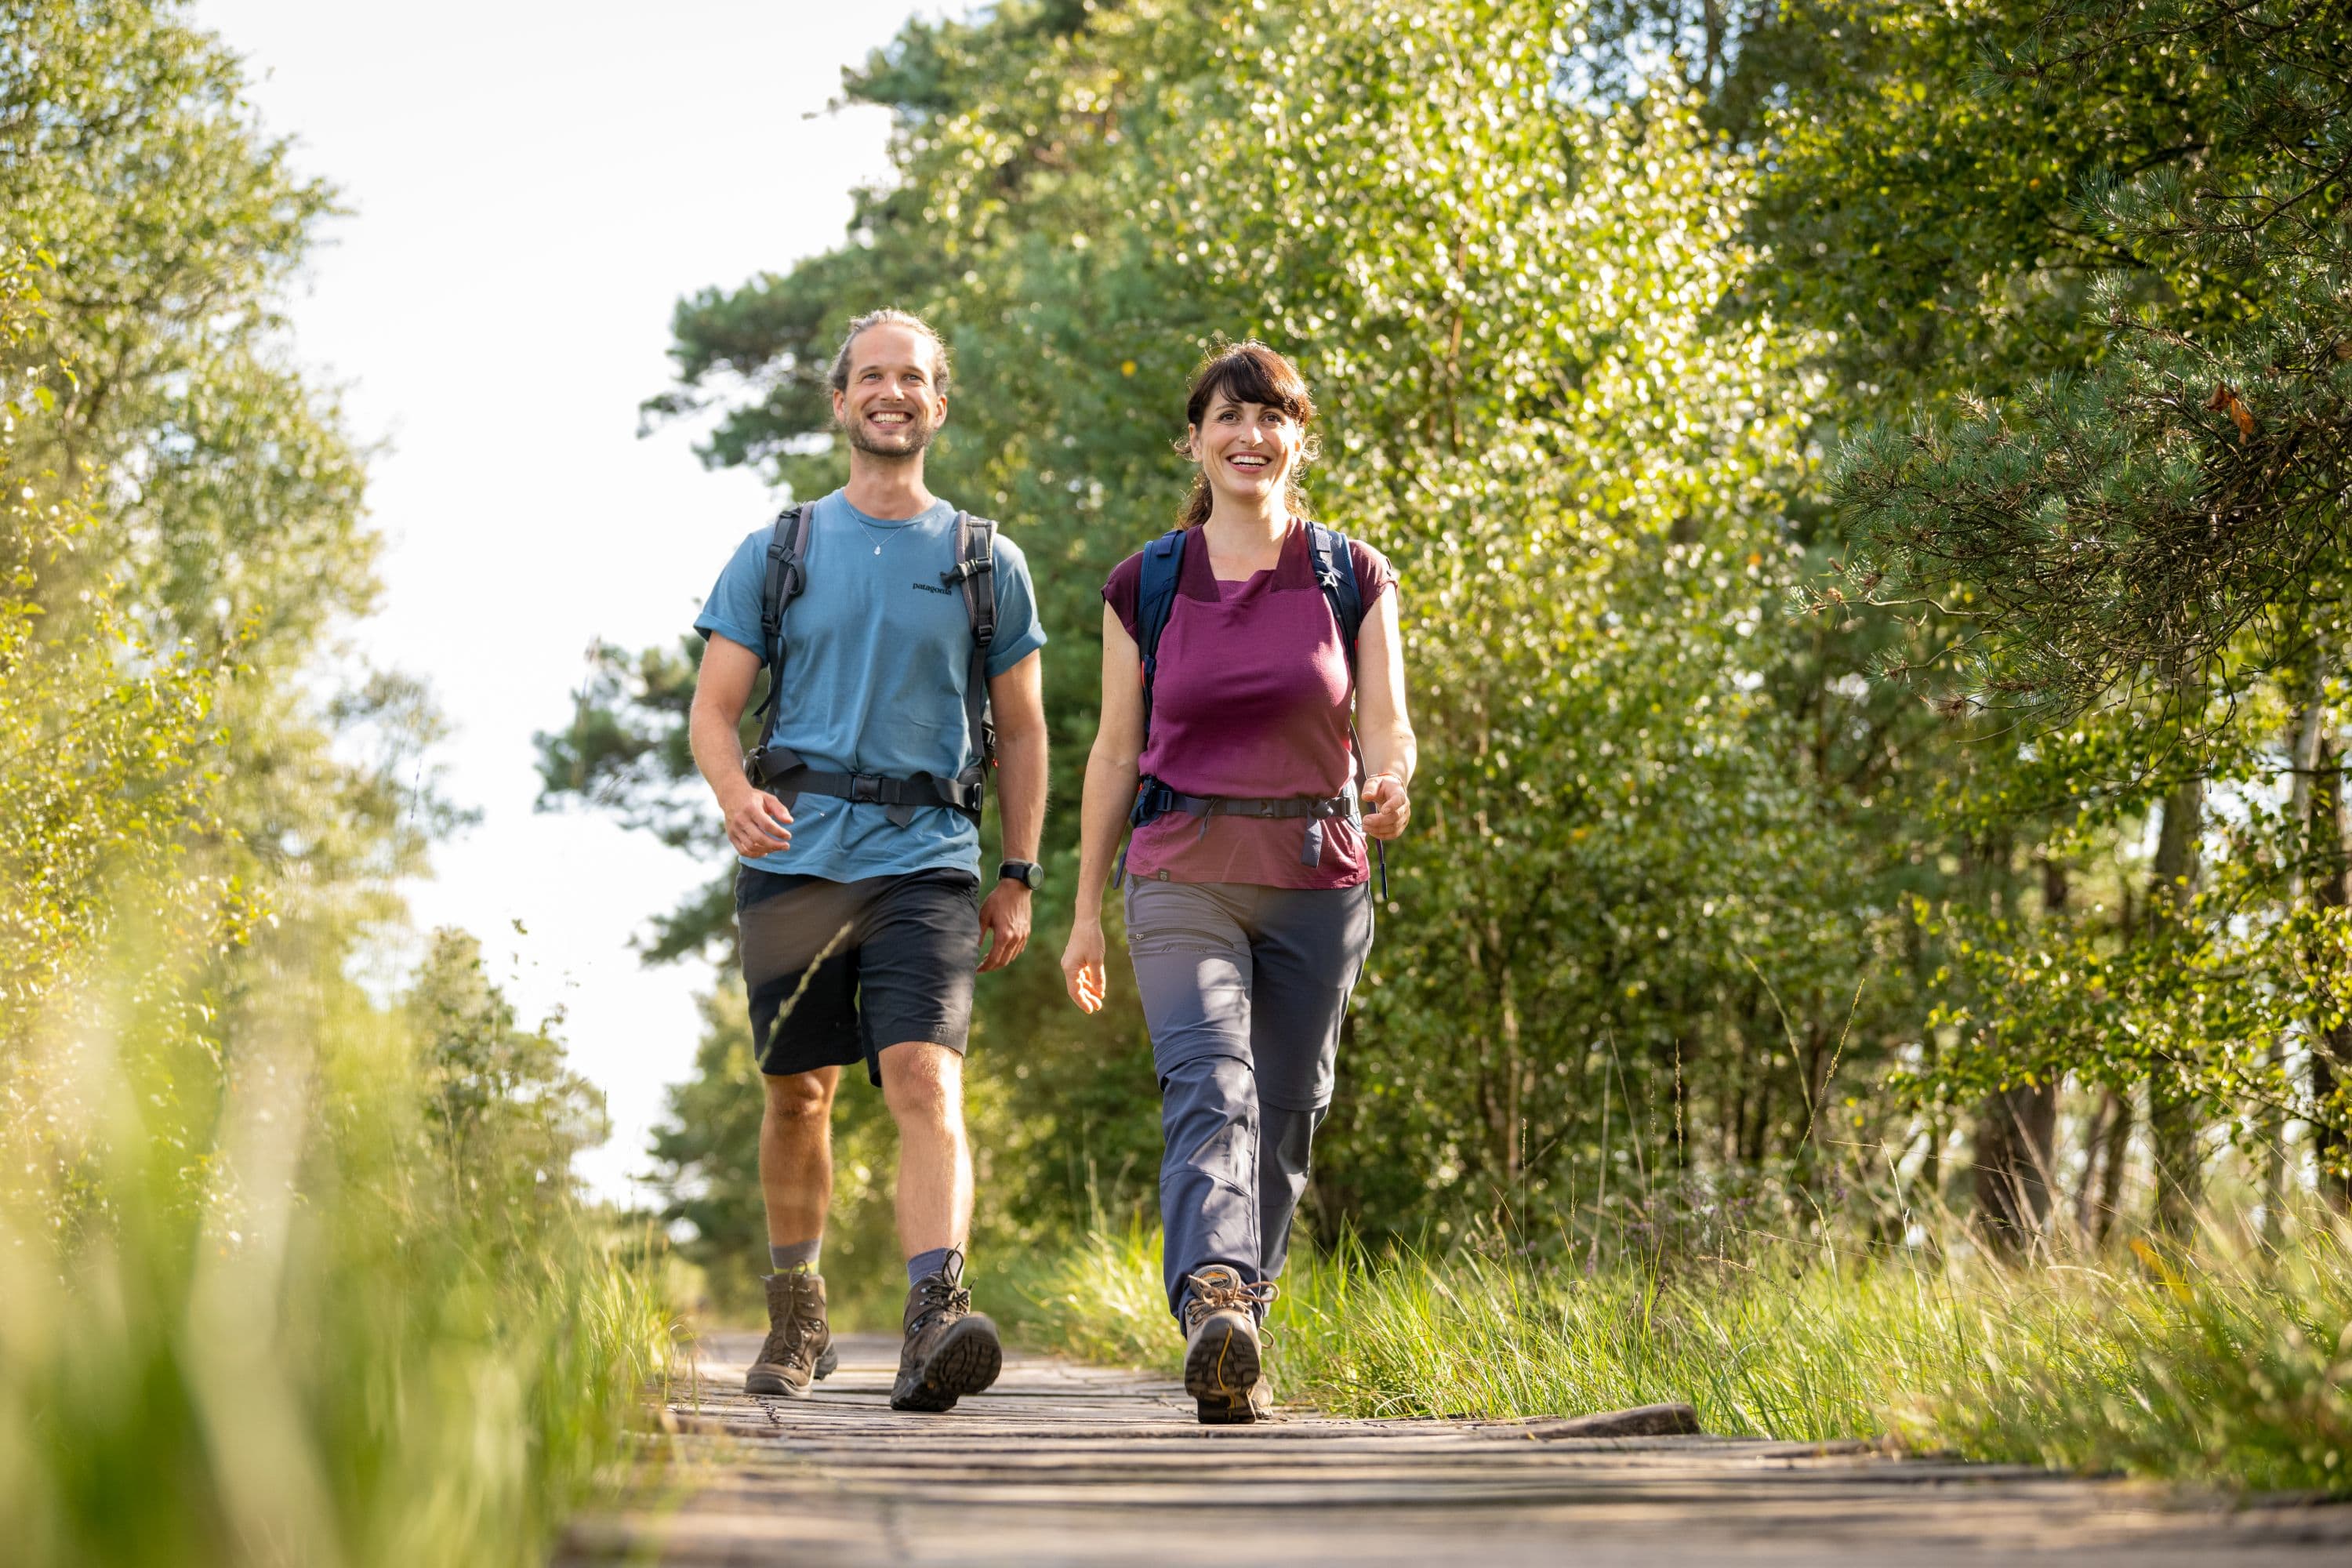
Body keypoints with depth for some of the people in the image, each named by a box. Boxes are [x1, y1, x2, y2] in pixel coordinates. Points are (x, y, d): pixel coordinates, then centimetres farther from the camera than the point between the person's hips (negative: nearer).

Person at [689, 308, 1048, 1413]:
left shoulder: (987, 564, 10)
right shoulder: (776, 554, 10)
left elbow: (1020, 732, 15)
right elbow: (712, 709, 6)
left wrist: (1019, 877, 9)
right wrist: (737, 795, -15)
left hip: (926, 863, -1)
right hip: (795, 858, 1)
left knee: (927, 1085, -19)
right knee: (798, 1096, 10)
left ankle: (934, 1318, -31)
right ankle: (797, 1319, 28)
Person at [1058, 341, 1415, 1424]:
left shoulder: (1353, 578, 7)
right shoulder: (1146, 585, 6)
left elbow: (1386, 727, 2)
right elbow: (1115, 751, 9)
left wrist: (1389, 785, -23)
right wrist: (1085, 911, 7)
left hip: (1315, 877, 2)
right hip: (1182, 875, -2)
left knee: (1283, 1119, 5)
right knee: (1210, 1088, -22)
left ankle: (1234, 1345, 17)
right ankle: (1212, 1308, -40)